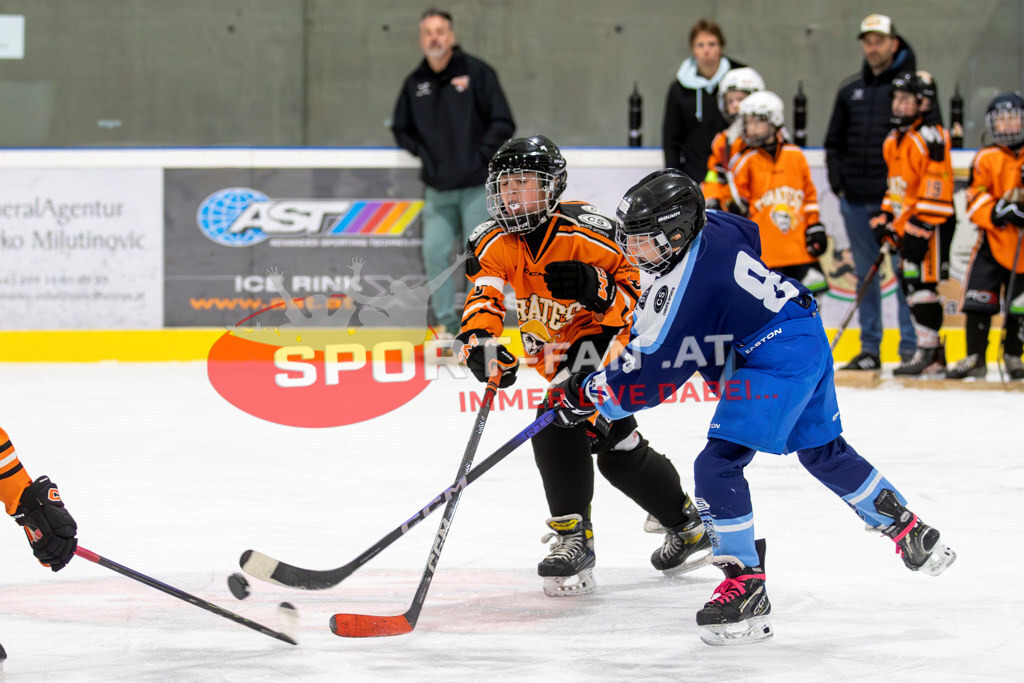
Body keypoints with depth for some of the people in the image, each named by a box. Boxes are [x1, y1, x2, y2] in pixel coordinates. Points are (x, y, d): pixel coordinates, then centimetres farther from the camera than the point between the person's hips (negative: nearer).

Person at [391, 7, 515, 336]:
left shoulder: (476, 72, -3)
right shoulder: (415, 83, 8)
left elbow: (503, 123, -4)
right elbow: (401, 129, 20)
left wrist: (480, 157, -9)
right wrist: (424, 153, 5)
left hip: (476, 185, -4)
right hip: (437, 188, 4)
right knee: (434, 252, -2)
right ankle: (446, 321, 8)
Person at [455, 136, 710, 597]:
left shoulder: (582, 233, -24)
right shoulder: (496, 241, -7)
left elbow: (636, 286, -20)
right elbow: (483, 299, -20)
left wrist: (597, 288, -41)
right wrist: (480, 343, -40)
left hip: (606, 338, -8)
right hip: (558, 354, 8)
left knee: (559, 422, -26)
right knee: (616, 451, 14)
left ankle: (573, 538, -15)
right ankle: (687, 525, 34)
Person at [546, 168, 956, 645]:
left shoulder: (684, 288, -23)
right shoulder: (709, 226, 1)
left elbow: (650, 372, -21)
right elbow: (750, 236, 27)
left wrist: (585, 394, -13)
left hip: (776, 362, -11)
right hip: (809, 338, 11)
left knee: (718, 465, -13)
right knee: (825, 452, 27)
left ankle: (746, 589, -10)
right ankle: (909, 532, 40)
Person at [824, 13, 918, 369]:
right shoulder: (850, 90, 14)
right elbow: (834, 140, 21)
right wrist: (837, 179, 7)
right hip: (856, 199, 5)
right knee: (865, 274, 8)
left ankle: (911, 348, -1)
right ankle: (869, 348, 14)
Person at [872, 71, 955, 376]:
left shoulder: (930, 138, -13)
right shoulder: (893, 141, 16)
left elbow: (936, 190, -18)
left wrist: (920, 227, -21)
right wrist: (884, 219, 17)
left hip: (927, 225, -9)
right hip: (904, 225, 9)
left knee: (922, 282, -12)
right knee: (910, 285, 9)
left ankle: (928, 352, -11)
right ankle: (934, 356, 14)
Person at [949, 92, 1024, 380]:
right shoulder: (986, 159, 0)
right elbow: (975, 201, -7)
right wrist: (998, 211, -23)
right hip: (994, 239, -1)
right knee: (979, 300, -7)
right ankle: (974, 358, 1)